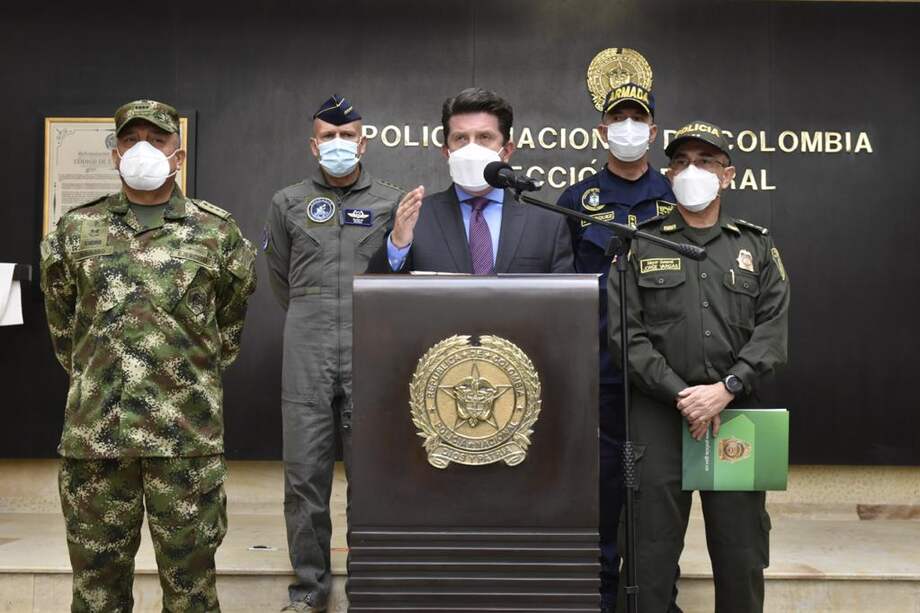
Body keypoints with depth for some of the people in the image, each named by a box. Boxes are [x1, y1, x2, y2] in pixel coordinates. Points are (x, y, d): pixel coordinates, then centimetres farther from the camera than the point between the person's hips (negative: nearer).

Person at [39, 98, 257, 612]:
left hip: (188, 432, -1)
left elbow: (232, 318, 14)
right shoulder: (76, 230, 8)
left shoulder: (217, 231, 3)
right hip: (95, 429, 2)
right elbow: (61, 318, 20)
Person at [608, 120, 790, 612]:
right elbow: (624, 332, -2)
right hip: (658, 412, -1)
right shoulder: (639, 246, 7)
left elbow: (773, 329, 2)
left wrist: (724, 390, -12)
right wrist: (680, 394, -11)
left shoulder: (757, 248, 12)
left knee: (741, 551, 6)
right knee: (651, 551, 2)